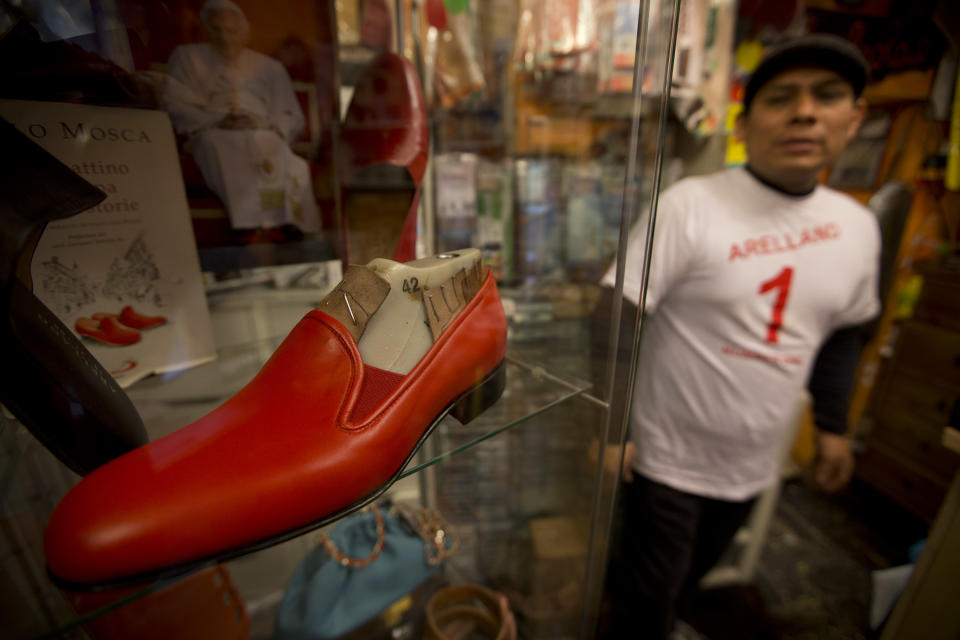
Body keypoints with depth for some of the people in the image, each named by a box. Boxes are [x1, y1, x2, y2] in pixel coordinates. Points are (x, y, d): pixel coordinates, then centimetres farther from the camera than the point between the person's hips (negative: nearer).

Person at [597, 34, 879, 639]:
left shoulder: (859, 226, 1)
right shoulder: (690, 204, -18)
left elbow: (843, 333, 14)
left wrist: (834, 424, 13)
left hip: (756, 462, 6)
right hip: (668, 455, -5)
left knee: (693, 575, 27)